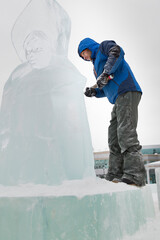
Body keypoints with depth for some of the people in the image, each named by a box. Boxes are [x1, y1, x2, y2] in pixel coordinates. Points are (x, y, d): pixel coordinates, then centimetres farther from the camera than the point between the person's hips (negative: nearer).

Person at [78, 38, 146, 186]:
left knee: (126, 133, -19)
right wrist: (94, 92, 12)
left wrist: (105, 73, -19)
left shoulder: (103, 47, 12)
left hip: (127, 92, -10)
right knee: (114, 140, 2)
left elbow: (117, 52, -13)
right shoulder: (97, 65, 34)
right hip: (119, 100, 10)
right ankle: (114, 177, 1)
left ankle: (135, 175, -22)